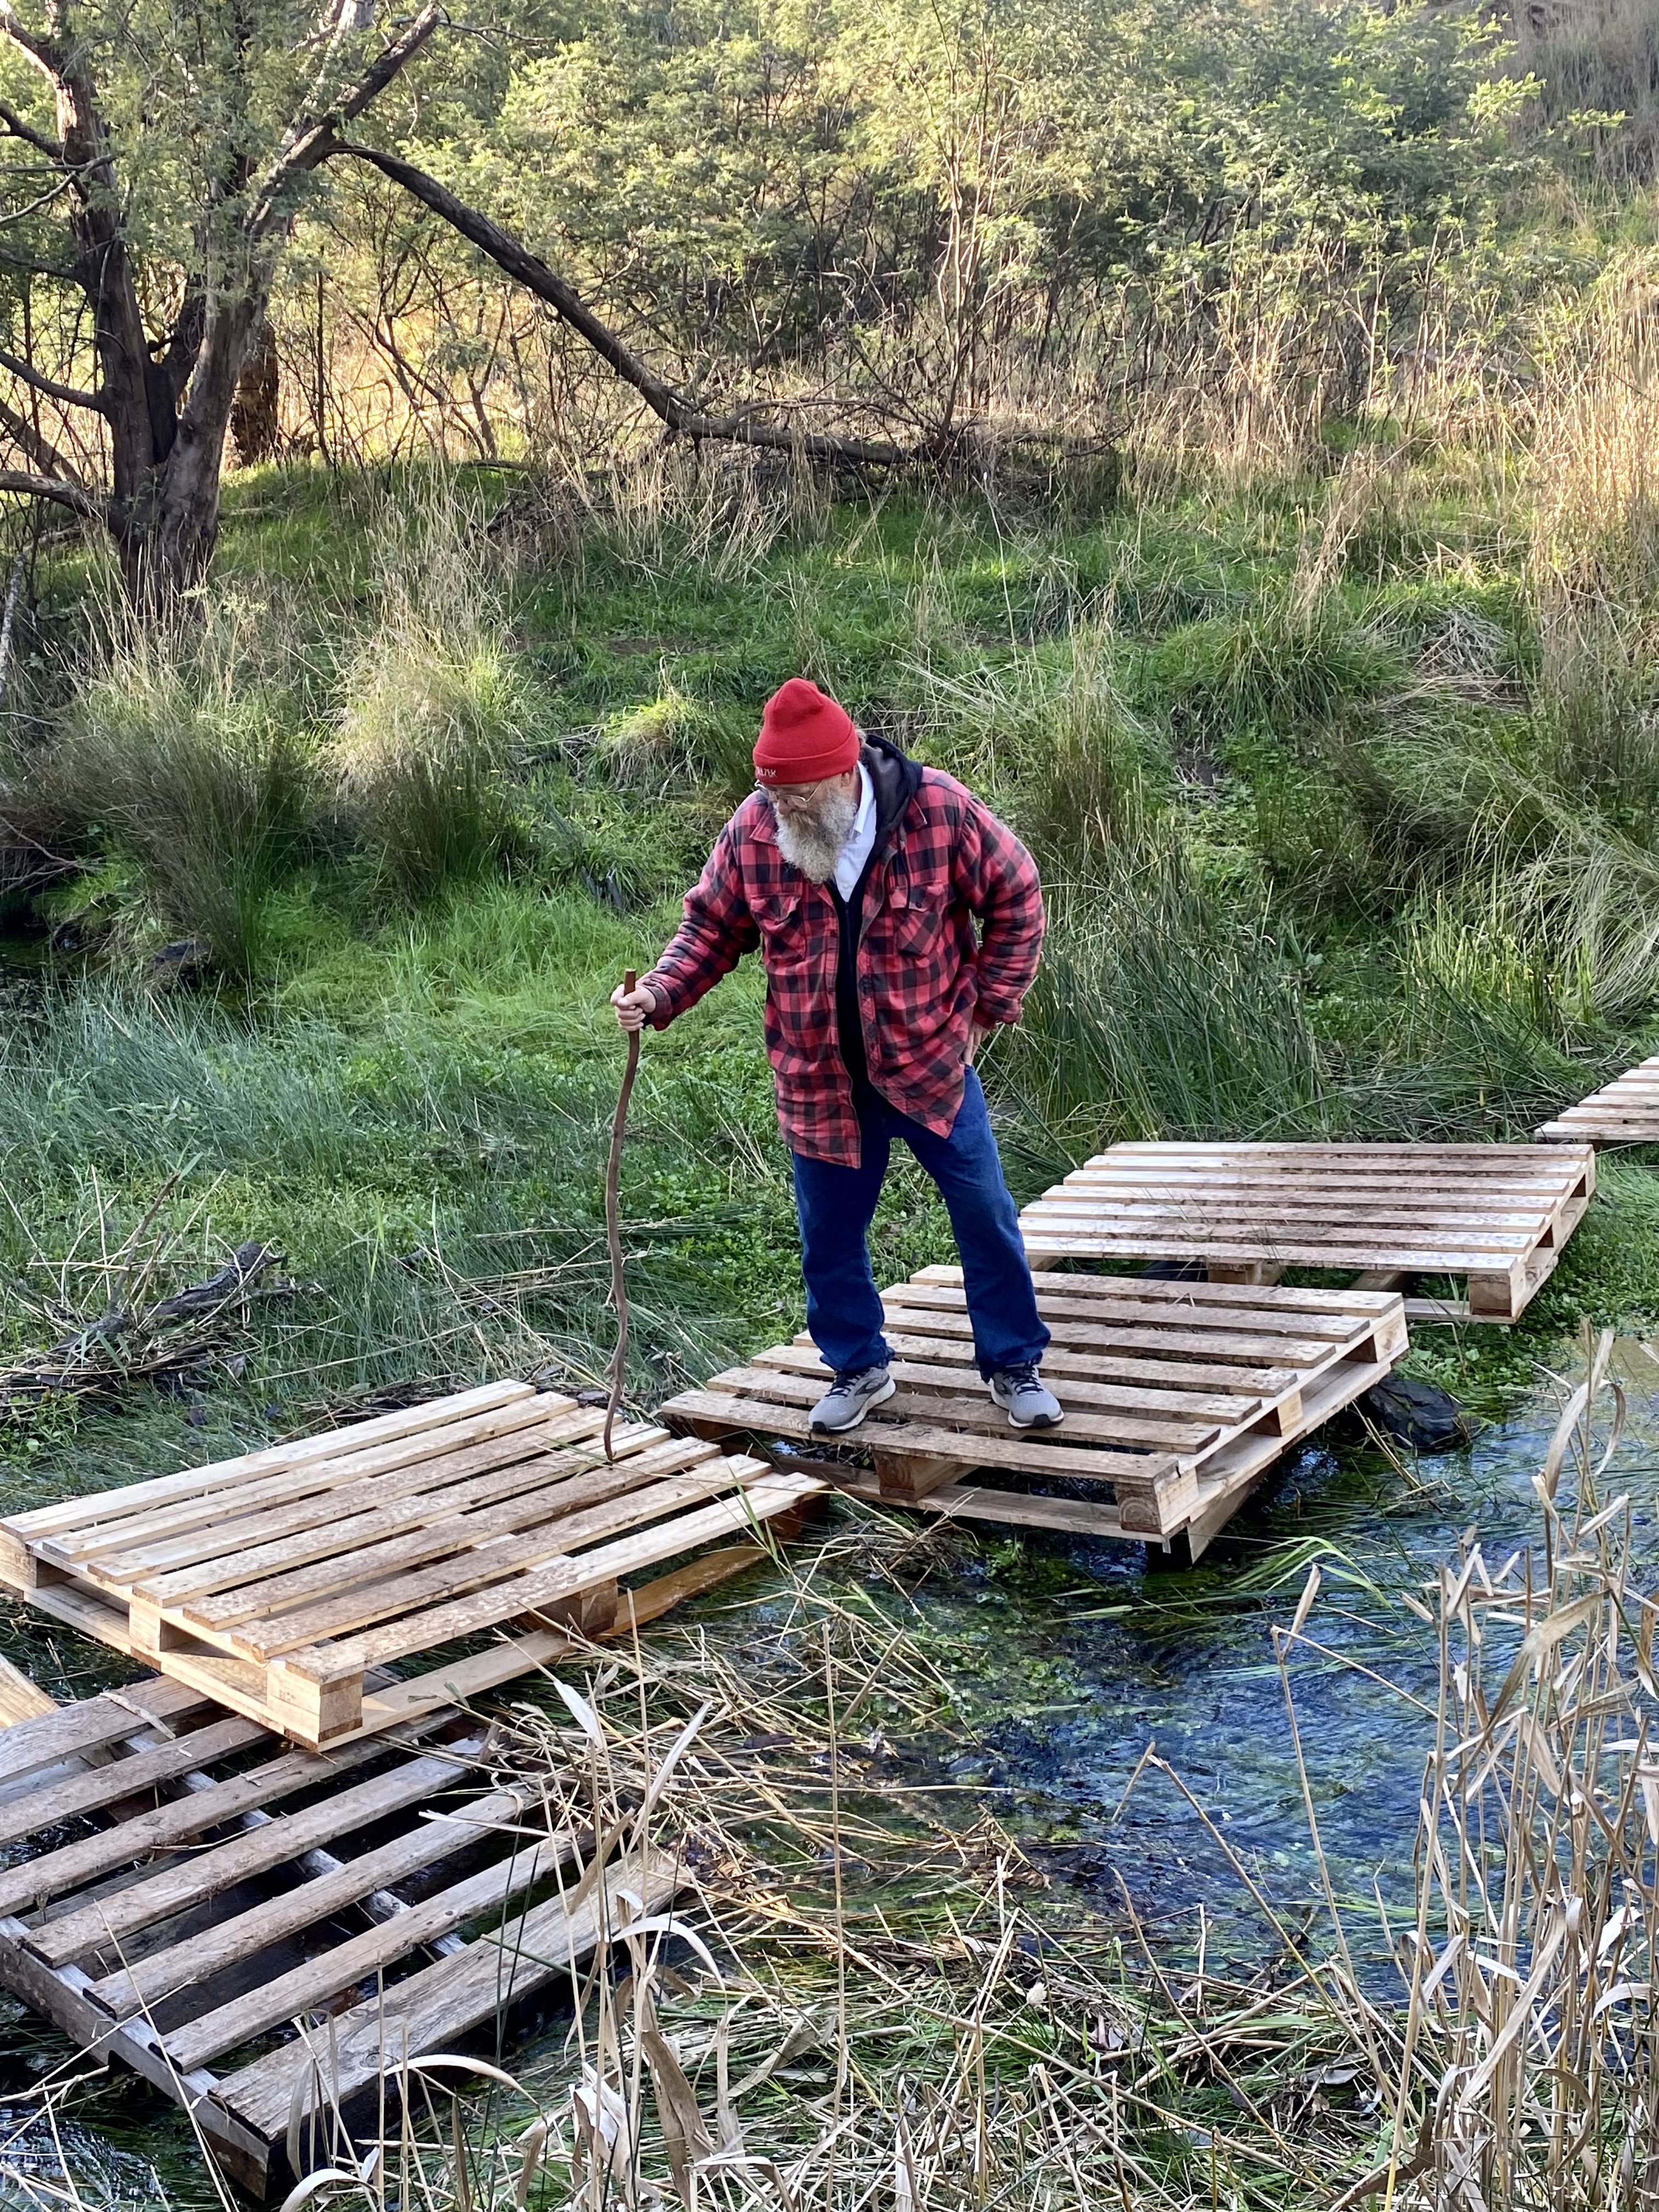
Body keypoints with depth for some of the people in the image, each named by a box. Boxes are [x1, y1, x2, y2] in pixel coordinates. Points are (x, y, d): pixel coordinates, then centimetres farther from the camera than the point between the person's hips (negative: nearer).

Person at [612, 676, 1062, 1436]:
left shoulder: (940, 810, -17)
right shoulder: (753, 831, -10)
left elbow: (1015, 900, -4)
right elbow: (712, 930, 2)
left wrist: (989, 1007, -5)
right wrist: (658, 995, -15)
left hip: (933, 1066, -2)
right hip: (820, 1082, 2)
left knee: (986, 1218, 7)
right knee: (830, 1236, 13)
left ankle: (1015, 1364, 26)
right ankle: (858, 1367, 35)